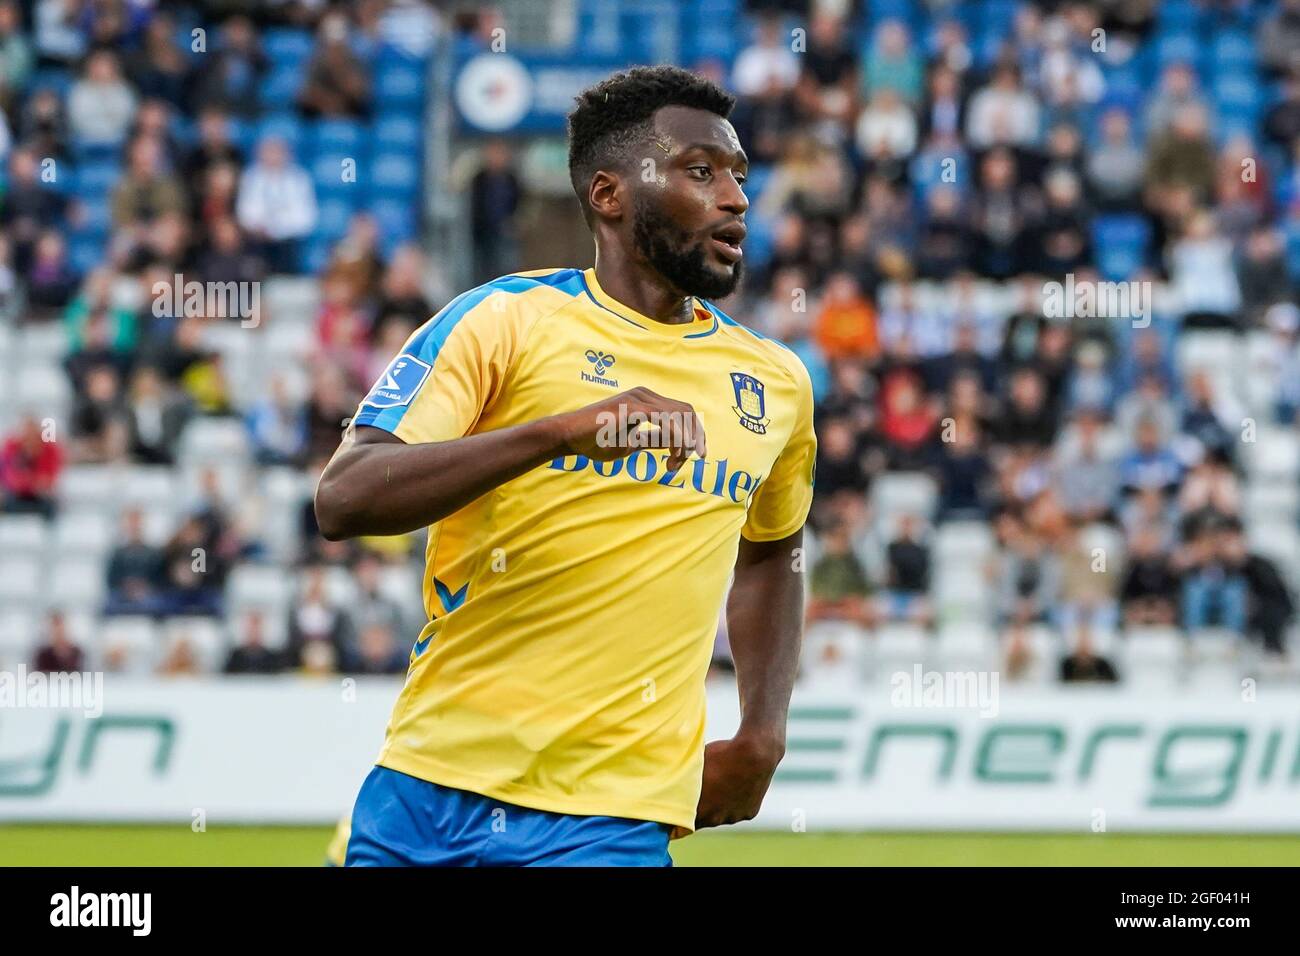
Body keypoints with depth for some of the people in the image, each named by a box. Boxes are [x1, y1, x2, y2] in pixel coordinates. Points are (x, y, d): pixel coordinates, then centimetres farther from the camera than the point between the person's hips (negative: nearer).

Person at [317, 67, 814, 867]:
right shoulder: (504, 320, -4)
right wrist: (561, 430, -27)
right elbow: (343, 500, -16)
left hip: (614, 817, 2)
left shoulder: (777, 385, 11)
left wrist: (763, 739, 16)